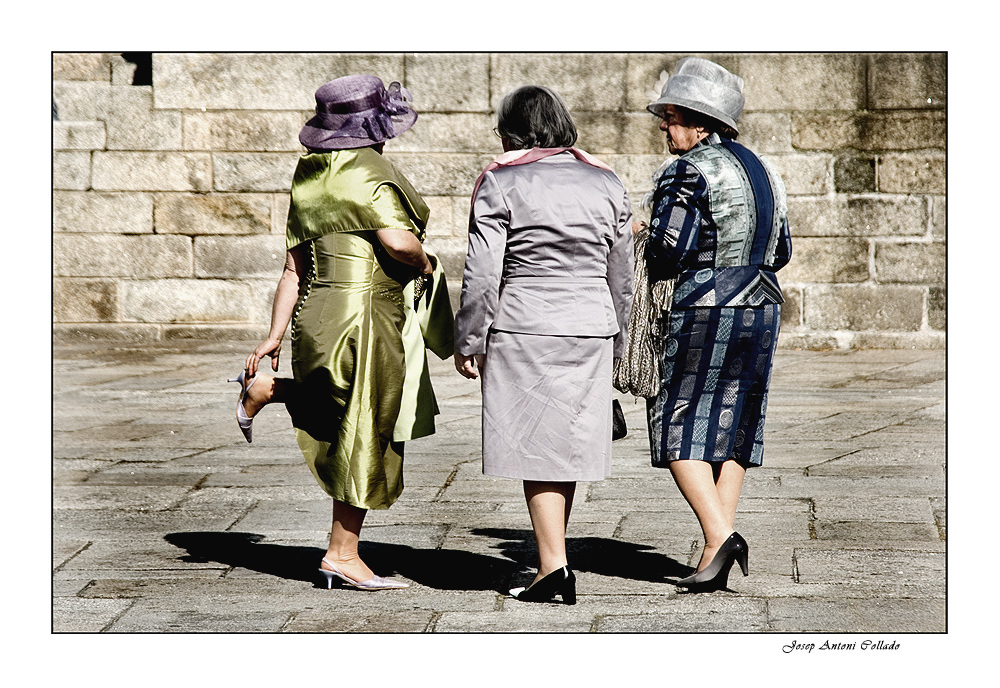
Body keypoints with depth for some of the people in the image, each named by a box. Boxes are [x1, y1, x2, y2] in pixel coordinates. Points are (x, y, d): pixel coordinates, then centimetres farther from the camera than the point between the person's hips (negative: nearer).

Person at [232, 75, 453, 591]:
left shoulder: (309, 176, 12)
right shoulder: (367, 170, -12)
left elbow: (295, 266, 12)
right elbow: (397, 241, -25)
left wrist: (275, 335, 12)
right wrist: (425, 263, -4)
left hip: (319, 311, 8)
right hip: (365, 313, -8)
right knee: (366, 435, 1)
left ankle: (263, 388, 18)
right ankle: (344, 555, 6)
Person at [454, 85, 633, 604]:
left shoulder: (500, 183, -5)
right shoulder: (606, 185, 10)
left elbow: (482, 275, -8)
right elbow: (620, 277, 14)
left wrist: (468, 341, 0)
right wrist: (614, 344, 22)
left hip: (523, 332, -4)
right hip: (590, 330, 5)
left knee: (534, 446, -2)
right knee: (569, 443, 12)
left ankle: (554, 566, -8)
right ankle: (553, 558, 20)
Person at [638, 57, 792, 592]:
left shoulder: (688, 171, -11)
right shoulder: (761, 169, 15)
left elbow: (669, 247, -18)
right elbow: (781, 250, 17)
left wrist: (651, 265, 2)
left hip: (704, 311, -8)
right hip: (760, 307, 8)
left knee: (681, 428, 0)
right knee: (732, 427, 9)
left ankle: (718, 536, -15)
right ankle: (719, 554, 8)